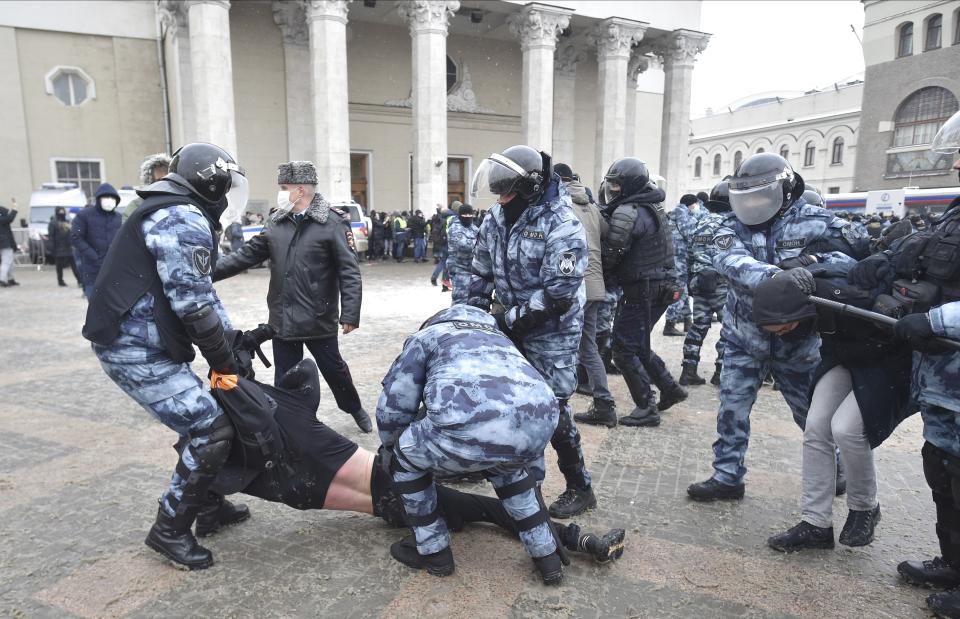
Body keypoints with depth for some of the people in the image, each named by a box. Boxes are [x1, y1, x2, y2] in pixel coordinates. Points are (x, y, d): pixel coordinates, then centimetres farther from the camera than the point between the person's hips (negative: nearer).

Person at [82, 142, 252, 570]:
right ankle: (169, 530, 6)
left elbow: (201, 292, 19)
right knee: (211, 431, -9)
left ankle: (209, 505, 32)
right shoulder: (184, 219, -16)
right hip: (137, 350, -11)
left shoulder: (174, 214, 19)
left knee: (201, 419, 20)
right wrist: (224, 361, -9)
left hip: (138, 343, 11)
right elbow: (193, 304, -20)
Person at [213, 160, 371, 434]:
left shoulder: (332, 223, -11)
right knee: (285, 377, 12)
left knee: (333, 368, 13)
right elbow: (246, 255, 10)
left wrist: (350, 313, -19)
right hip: (282, 318, 5)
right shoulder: (276, 223, 6)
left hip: (318, 318, -4)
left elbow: (350, 271, -14)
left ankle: (356, 409, 38)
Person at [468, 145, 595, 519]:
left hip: (551, 331, -7)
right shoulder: (499, 216, 0)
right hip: (511, 324, 8)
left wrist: (510, 318, -22)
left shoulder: (562, 227, -23)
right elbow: (481, 267, 11)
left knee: (552, 408, -4)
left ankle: (579, 487, 15)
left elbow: (558, 294, -26)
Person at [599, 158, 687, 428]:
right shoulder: (651, 206, 13)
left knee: (624, 349, -1)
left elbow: (611, 256, -17)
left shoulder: (627, 214, -19)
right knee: (637, 344, 21)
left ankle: (647, 408, 4)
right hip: (661, 286, 9)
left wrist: (603, 280, -1)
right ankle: (670, 388, 29)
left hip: (643, 291, -9)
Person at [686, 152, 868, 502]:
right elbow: (731, 261, -28)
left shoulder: (813, 222, -9)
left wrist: (813, 263, -35)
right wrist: (774, 274, -47)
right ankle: (727, 476, 18)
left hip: (796, 341, -1)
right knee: (732, 409, 3)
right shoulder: (734, 225, -7)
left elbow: (856, 254, -17)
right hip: (744, 339, 1)